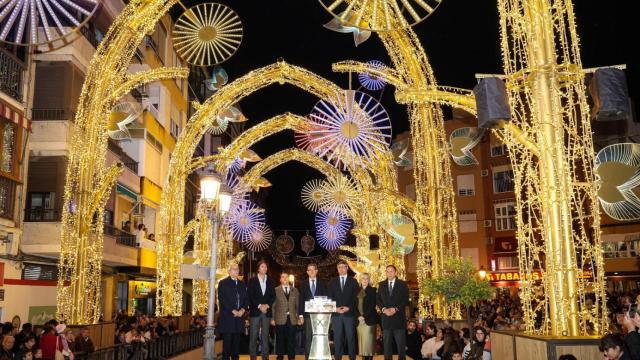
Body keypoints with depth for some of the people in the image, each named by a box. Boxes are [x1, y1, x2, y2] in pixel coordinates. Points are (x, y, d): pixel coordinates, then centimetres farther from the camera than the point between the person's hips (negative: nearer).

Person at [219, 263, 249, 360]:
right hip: (227, 316, -4)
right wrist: (233, 311, -12)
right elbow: (222, 299, -8)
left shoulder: (242, 284, 17)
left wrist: (243, 309, -4)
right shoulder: (223, 283, 1)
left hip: (239, 315, 5)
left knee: (237, 340, 5)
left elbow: (246, 298, 15)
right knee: (227, 340, -4)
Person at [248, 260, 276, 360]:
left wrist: (267, 305, -7)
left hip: (267, 311, 2)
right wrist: (259, 306, -12)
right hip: (255, 311, -2)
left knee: (265, 336, 3)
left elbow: (273, 296, 8)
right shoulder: (252, 281, 5)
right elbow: (250, 296, -3)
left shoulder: (270, 281, 13)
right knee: (253, 336, -3)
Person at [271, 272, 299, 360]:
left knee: (291, 339, 4)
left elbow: (298, 305, 11)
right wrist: (272, 318, -4)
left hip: (292, 319, 2)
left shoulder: (295, 290, 11)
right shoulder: (276, 290, 3)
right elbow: (273, 306, 1)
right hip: (280, 319, -2)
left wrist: (299, 317, 3)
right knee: (280, 339, 5)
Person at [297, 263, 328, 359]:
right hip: (308, 314, 0)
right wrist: (301, 315, -1)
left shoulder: (322, 284, 10)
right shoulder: (303, 284, 10)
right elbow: (301, 300, 6)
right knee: (308, 337, 0)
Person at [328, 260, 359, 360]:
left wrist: (348, 307, -11)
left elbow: (355, 297, 1)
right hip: (336, 313, 1)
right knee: (337, 338, 2)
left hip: (349, 313, -1)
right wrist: (336, 308, -8)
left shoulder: (353, 281, 7)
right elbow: (330, 297, 7)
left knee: (351, 337, 1)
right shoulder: (332, 281, 12)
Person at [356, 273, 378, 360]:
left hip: (369, 319, -4)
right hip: (360, 319, 4)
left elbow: (372, 305, -6)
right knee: (361, 339, 2)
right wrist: (358, 316, -4)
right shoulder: (358, 291, 13)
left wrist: (365, 316, -12)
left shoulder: (372, 290, 1)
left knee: (368, 339, -8)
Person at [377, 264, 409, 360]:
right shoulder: (382, 285, 12)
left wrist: (395, 309, -13)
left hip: (399, 317, -2)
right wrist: (384, 309, -10)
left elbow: (405, 300, -2)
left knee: (401, 343, 0)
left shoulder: (402, 284, 5)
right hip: (386, 317, 2)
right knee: (387, 342, 3)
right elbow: (378, 300, 8)